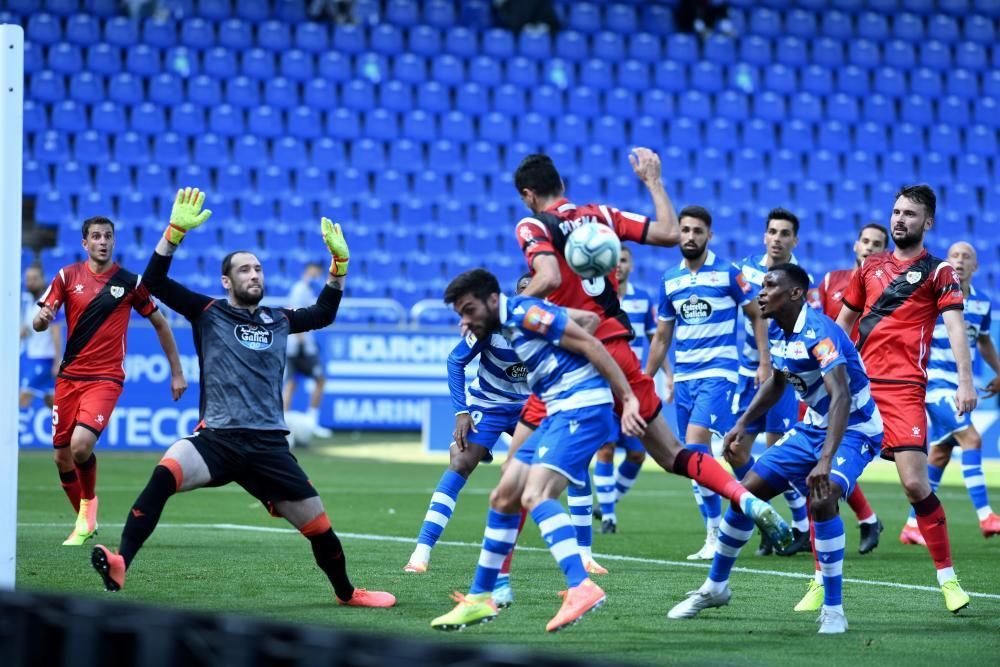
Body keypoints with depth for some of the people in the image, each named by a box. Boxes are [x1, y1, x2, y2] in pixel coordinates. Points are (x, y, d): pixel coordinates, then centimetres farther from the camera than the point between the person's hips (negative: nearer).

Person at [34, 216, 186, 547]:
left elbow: (160, 323, 9)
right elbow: (38, 324, -1)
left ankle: (88, 503, 5)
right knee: (62, 456, 4)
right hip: (69, 376, 3)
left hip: (106, 378, -3)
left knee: (81, 445, -24)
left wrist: (177, 372, 9)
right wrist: (43, 317, -26)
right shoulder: (68, 276, 3)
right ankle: (85, 521, 26)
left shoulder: (130, 282, -1)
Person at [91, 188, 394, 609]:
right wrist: (176, 231, -12)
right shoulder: (209, 313, 7)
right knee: (164, 475, -34)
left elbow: (324, 313, 34)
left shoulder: (278, 320, 17)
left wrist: (339, 264, 23)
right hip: (216, 438, -3)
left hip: (268, 446, 3)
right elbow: (155, 282, -2)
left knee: (318, 524, 5)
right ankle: (119, 565, -42)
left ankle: (346, 593, 32)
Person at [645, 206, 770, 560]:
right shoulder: (669, 279, 10)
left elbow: (757, 316, 4)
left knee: (695, 446, -20)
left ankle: (716, 534, -14)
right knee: (697, 458, 5)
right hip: (683, 375, 6)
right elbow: (662, 336, 17)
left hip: (718, 373, -6)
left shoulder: (728, 273, -4)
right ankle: (715, 535, 13)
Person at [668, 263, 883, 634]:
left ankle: (833, 610, -20)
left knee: (821, 502, -32)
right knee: (747, 491, 5)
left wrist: (825, 461, -49)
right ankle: (715, 587, 25)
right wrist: (743, 423, 12)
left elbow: (841, 398, -39)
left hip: (853, 430, -8)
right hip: (812, 427, 9)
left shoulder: (819, 333, -27)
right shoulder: (776, 330, 0)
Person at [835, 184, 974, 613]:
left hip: (903, 388, -5)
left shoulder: (938, 271, 3)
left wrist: (965, 382, -21)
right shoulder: (871, 267, 17)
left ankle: (947, 579, -2)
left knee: (915, 482, -15)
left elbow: (955, 327, -8)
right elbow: (844, 321, 27)